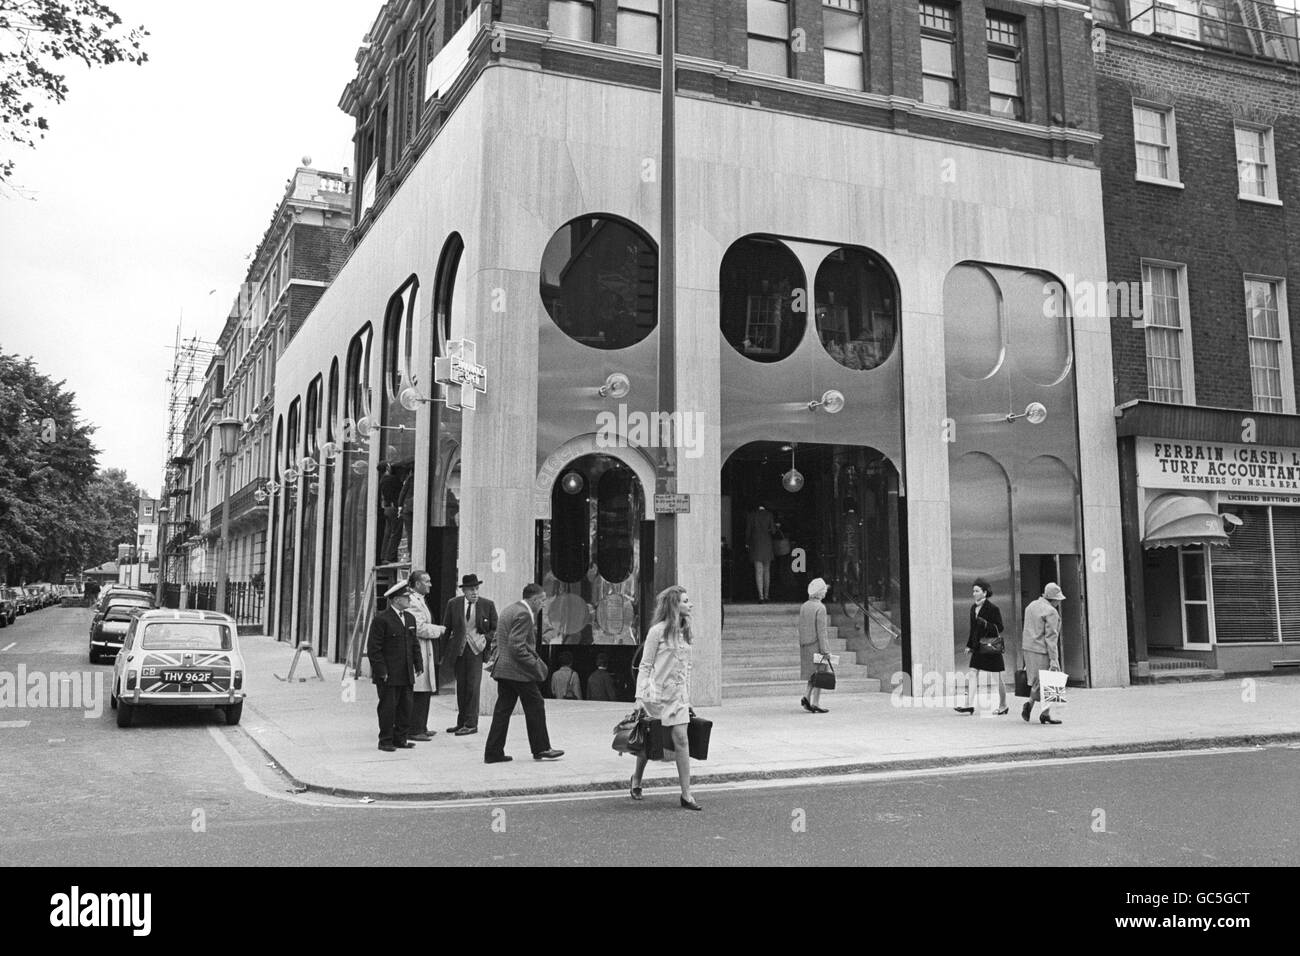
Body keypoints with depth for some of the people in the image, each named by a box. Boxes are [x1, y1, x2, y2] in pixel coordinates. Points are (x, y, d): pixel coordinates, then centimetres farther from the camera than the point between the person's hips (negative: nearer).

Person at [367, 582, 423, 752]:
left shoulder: (409, 618, 13)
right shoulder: (381, 619, -10)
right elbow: (373, 648, -11)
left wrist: (418, 665, 12)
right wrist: (381, 671, -15)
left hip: (406, 674, 7)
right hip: (388, 675, -7)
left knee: (406, 708, 9)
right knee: (388, 708, 0)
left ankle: (400, 739, 20)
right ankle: (385, 741, 11)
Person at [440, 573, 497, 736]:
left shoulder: (488, 605, -2)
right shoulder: (453, 604, 3)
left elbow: (495, 629, 6)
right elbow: (446, 629, 9)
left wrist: (486, 638, -12)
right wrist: (442, 653, 8)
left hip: (476, 649, -3)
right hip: (458, 650, 3)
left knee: (472, 686, -8)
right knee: (461, 687, 9)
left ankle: (471, 724, -2)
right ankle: (461, 722, 18)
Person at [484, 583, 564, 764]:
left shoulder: (508, 611, 16)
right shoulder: (523, 614, -16)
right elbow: (517, 646, -22)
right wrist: (535, 665, -17)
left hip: (502, 669, 10)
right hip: (518, 670, -9)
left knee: (503, 709, 10)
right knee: (535, 707, 3)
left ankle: (494, 752, 10)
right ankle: (540, 749, 11)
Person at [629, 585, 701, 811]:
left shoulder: (684, 632, 11)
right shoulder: (658, 630, -8)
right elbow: (645, 666, -6)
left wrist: (688, 698, 14)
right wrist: (640, 696, -11)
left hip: (678, 694, 5)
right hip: (657, 693, -5)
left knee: (681, 740, -6)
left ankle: (686, 794, -5)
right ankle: (637, 779, 35)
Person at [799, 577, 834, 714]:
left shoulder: (804, 606, 9)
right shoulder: (820, 608, -15)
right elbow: (821, 630, -18)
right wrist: (826, 650, -16)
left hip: (805, 646, 7)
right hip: (817, 645, -7)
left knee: (813, 674, 17)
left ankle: (806, 697, 4)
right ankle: (815, 704, 2)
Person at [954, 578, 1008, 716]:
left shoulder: (992, 608, -12)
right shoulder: (973, 608, 10)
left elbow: (1000, 628, -12)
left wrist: (985, 624, -25)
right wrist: (969, 645, 17)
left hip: (990, 647, -7)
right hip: (977, 647, 7)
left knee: (997, 678, 3)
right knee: (973, 674, 0)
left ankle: (1003, 706, 16)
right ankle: (969, 705, -1)